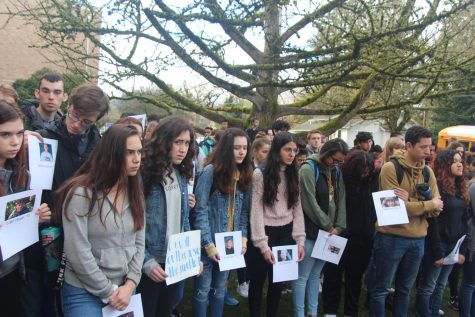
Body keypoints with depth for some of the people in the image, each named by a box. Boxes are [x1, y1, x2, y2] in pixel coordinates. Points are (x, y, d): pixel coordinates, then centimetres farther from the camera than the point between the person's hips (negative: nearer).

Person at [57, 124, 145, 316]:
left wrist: (130, 284, -7)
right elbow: (77, 253, -17)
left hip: (125, 288, 6)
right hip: (84, 291, -5)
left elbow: (139, 242, 3)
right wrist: (108, 291, -12)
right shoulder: (81, 193, -16)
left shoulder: (135, 193, 3)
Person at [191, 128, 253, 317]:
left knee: (220, 289, 19)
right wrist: (208, 244, -18)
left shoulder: (244, 175, 5)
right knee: (203, 290, 10)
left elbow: (244, 212, 8)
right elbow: (200, 210, -16)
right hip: (209, 243, -5)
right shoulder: (211, 171, -14)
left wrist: (243, 239, -1)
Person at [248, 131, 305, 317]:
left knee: (278, 281, 15)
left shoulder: (293, 175, 6)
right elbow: (256, 209, -12)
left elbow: (297, 208, 4)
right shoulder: (260, 174, -10)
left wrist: (300, 240, -2)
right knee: (258, 280, 10)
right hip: (265, 232, -4)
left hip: (286, 233, 4)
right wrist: (263, 244, -16)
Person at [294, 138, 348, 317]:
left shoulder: (336, 172, 10)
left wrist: (339, 227, -4)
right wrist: (328, 226, -10)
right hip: (310, 231, -7)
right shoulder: (308, 169, -12)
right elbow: (310, 203, -17)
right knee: (303, 276, 3)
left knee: (315, 275, 17)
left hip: (328, 232, 7)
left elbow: (341, 200, 7)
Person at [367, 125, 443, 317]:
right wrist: (429, 204, -8)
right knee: (380, 289, 6)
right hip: (391, 237, -5)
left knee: (405, 289, 19)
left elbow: (437, 209, -1)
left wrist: (410, 202, -19)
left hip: (418, 239, 5)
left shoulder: (428, 172, 5)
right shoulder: (390, 168, -12)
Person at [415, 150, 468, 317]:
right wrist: (437, 252, -18)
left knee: (441, 286, 16)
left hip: (454, 245, 8)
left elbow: (464, 219, 13)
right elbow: (432, 221, -17)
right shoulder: (436, 187, -14)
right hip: (438, 244, -7)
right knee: (427, 287, 4)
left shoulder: (461, 188, 10)